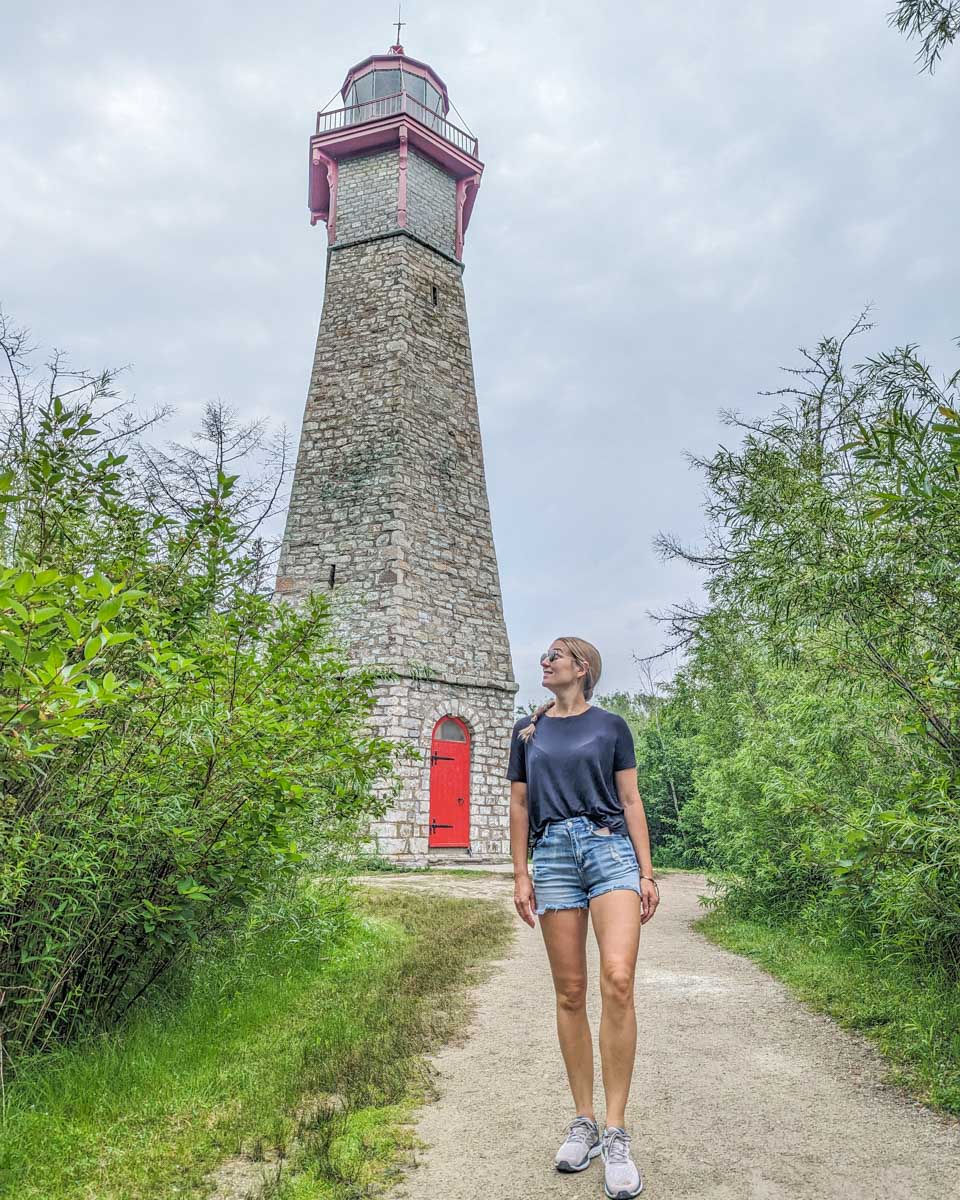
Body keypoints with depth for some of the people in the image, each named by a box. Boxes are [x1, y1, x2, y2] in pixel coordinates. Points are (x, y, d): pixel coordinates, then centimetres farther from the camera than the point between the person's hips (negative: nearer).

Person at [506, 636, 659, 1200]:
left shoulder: (611, 725, 7)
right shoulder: (528, 729, 13)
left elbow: (631, 800, 6)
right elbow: (519, 804, 13)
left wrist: (647, 873, 0)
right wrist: (521, 874, 7)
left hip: (610, 847, -2)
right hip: (553, 854, 3)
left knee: (618, 979, -18)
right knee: (570, 993, 5)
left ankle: (616, 1132, -7)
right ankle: (584, 1122, 20)